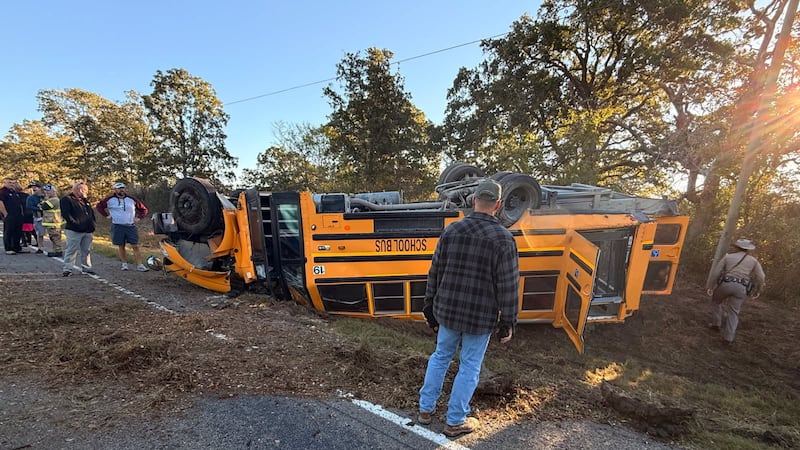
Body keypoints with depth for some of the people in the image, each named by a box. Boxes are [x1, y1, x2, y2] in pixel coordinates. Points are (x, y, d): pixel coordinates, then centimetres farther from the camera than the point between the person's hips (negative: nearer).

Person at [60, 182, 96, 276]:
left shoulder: (85, 201, 19)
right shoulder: (66, 199, -3)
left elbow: (92, 213, 23)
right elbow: (65, 214, -13)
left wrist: (92, 224, 9)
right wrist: (76, 224, -20)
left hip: (88, 231, 7)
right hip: (74, 231, -7)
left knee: (87, 250, 10)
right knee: (71, 250, -4)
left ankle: (86, 268, 19)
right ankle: (67, 269, 4)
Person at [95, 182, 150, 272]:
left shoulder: (132, 199, 5)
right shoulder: (110, 199, 2)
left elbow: (143, 209, 14)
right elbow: (99, 206, 16)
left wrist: (138, 217, 4)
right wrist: (106, 215, 5)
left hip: (131, 226, 0)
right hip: (117, 227, 0)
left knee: (135, 246, -5)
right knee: (121, 246, 9)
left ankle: (139, 265, -6)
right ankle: (124, 264, 19)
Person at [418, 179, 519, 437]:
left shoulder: (451, 231, -5)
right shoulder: (503, 239, -15)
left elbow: (435, 274, 1)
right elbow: (508, 287, -12)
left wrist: (431, 309, 12)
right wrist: (507, 323, 1)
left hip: (448, 310, 3)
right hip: (480, 317, -3)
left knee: (440, 356, 22)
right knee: (469, 367, 15)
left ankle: (425, 409, 36)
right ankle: (455, 422, 32)